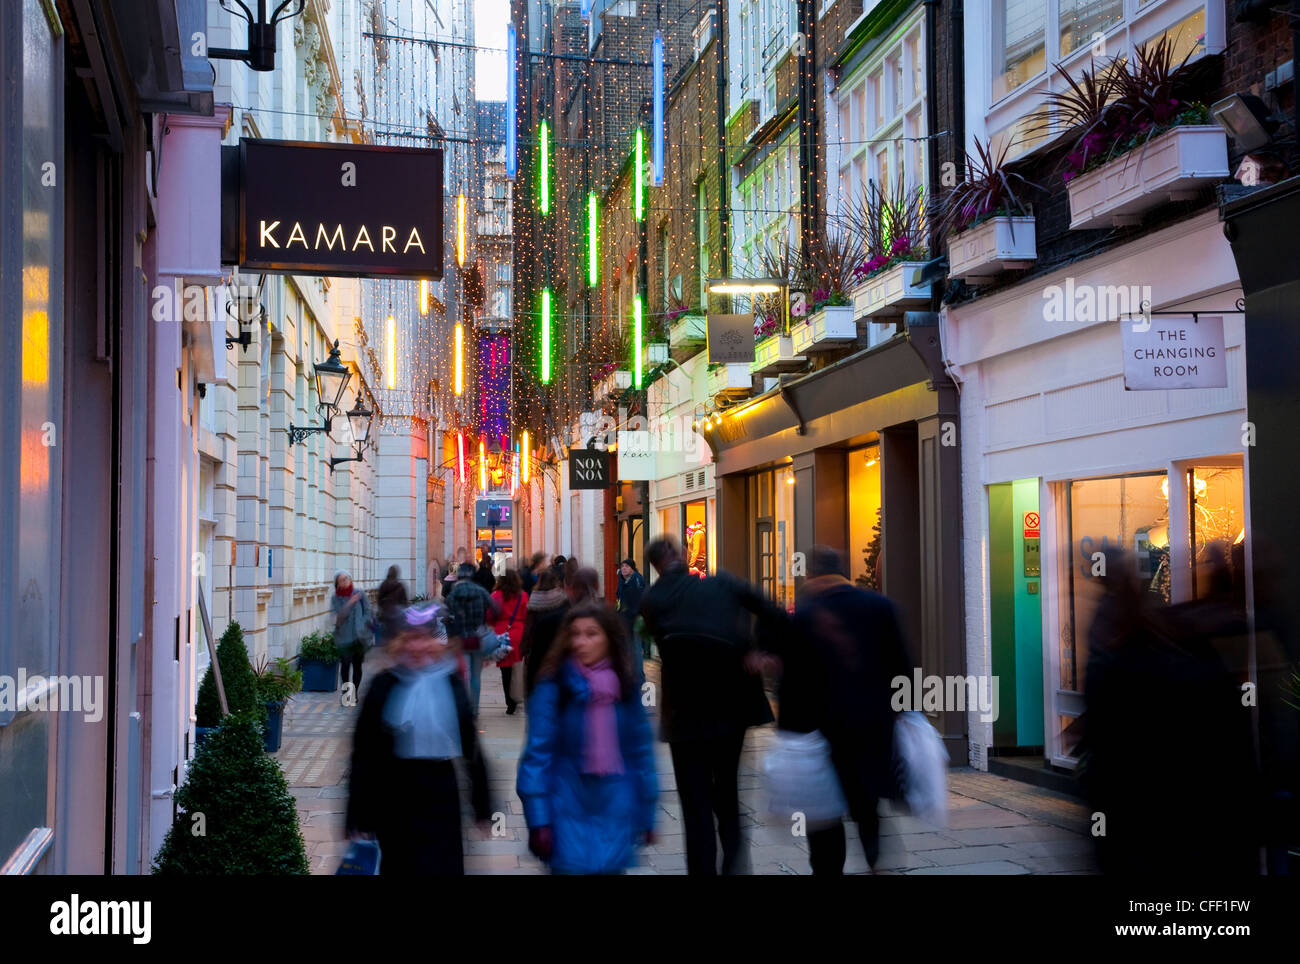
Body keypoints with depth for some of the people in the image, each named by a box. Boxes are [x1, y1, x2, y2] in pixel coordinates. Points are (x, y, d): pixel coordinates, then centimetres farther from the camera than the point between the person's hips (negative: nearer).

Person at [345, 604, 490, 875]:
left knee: (443, 867, 4)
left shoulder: (451, 684, -1)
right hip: (395, 795, -1)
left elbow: (470, 744, 5)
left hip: (440, 792, 1)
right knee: (400, 868, 12)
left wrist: (481, 802, 6)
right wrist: (358, 811, -7)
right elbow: (363, 750, -5)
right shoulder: (385, 685, -6)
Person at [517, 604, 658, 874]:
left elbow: (641, 749, 6)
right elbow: (538, 752, -9)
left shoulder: (626, 686, 1)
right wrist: (538, 818, -12)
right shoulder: (554, 686, -9)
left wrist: (646, 813, 8)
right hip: (569, 810, -2)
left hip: (615, 810, 3)